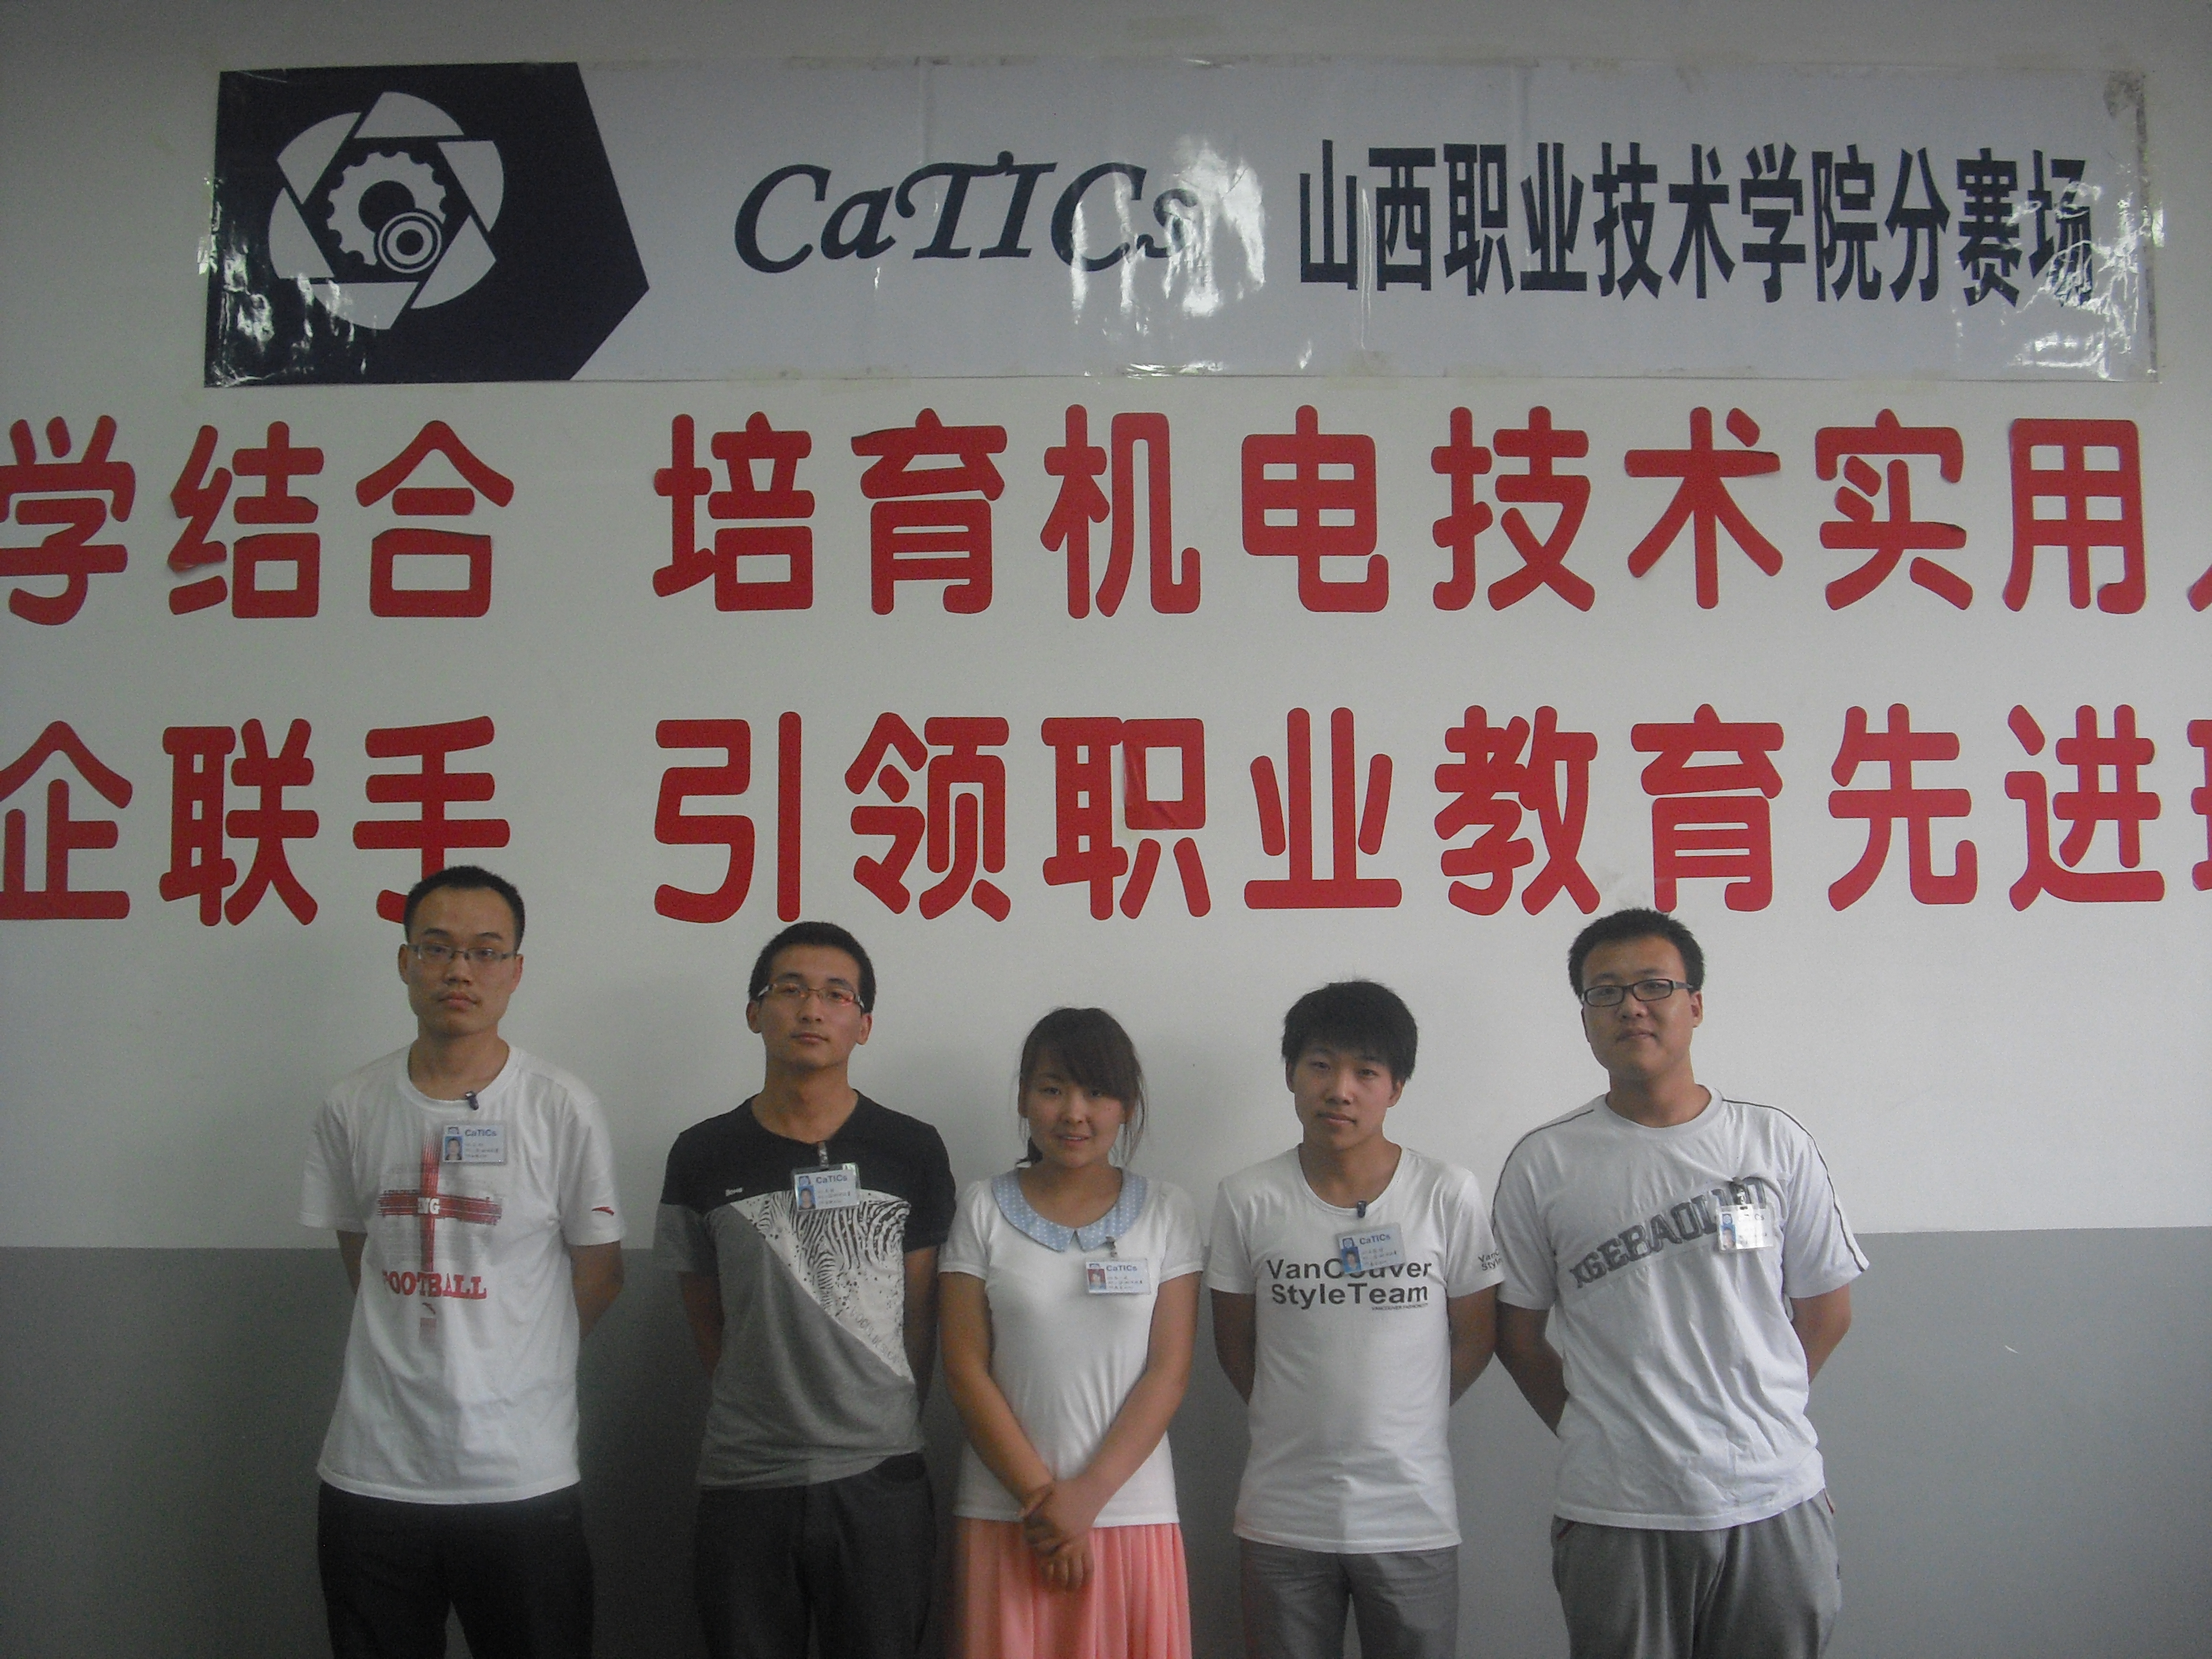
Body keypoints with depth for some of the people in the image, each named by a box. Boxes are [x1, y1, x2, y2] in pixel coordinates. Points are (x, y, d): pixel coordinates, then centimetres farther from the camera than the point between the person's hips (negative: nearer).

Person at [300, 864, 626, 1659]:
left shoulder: (562, 1108, -6)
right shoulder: (352, 1107, 2)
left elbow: (600, 1270, 2)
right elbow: (359, 1257, 14)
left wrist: (507, 1371, 5)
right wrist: (414, 1360, 8)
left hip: (522, 1476, -2)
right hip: (371, 1473, 3)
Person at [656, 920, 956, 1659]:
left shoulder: (912, 1152, 0)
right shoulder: (703, 1155, 1)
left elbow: (921, 1314, 5)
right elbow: (705, 1316, 9)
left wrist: (885, 1429, 5)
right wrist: (766, 1414, 8)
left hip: (879, 1483, 0)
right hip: (742, 1484, 1)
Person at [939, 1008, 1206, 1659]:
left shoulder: (1167, 1213, 3)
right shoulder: (984, 1210, 2)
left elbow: (1169, 1372, -2)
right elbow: (965, 1369, -2)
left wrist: (1088, 1495, -10)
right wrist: (1039, 1495, -9)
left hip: (1133, 1512, 0)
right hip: (1004, 1516, 0)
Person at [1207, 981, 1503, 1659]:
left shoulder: (1449, 1195, -6)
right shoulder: (1248, 1199, -5)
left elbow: (1474, 1337, 4)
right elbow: (1235, 1346, 5)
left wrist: (1394, 1425, 6)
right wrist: (1303, 1425, 6)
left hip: (1413, 1519, 0)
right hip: (1281, 1520, 1)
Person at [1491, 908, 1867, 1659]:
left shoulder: (1774, 1143, 2)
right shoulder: (1543, 1164, -2)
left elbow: (1826, 1311, 9)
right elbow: (1519, 1332, 5)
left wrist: (1747, 1419, 9)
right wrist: (1597, 1433, 5)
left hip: (1775, 1497, 1)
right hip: (1615, 1514, -1)